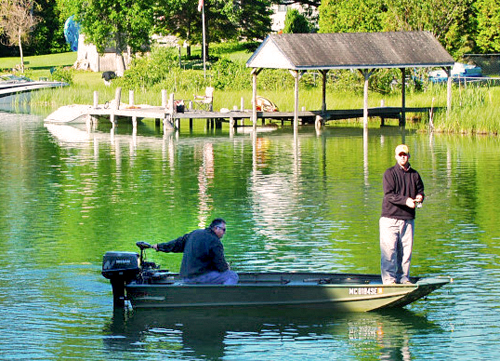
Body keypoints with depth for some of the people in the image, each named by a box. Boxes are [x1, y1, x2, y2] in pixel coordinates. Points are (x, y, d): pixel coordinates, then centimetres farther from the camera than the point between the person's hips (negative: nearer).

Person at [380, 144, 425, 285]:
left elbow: (420, 191, 15)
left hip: (408, 219, 4)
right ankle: (389, 278, -6)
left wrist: (420, 197, -10)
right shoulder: (390, 173, -2)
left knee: (406, 250, 5)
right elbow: (389, 195, -11)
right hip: (390, 217, -4)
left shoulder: (414, 174, 13)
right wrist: (406, 200, -23)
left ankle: (403, 277, 13)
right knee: (389, 249, -8)